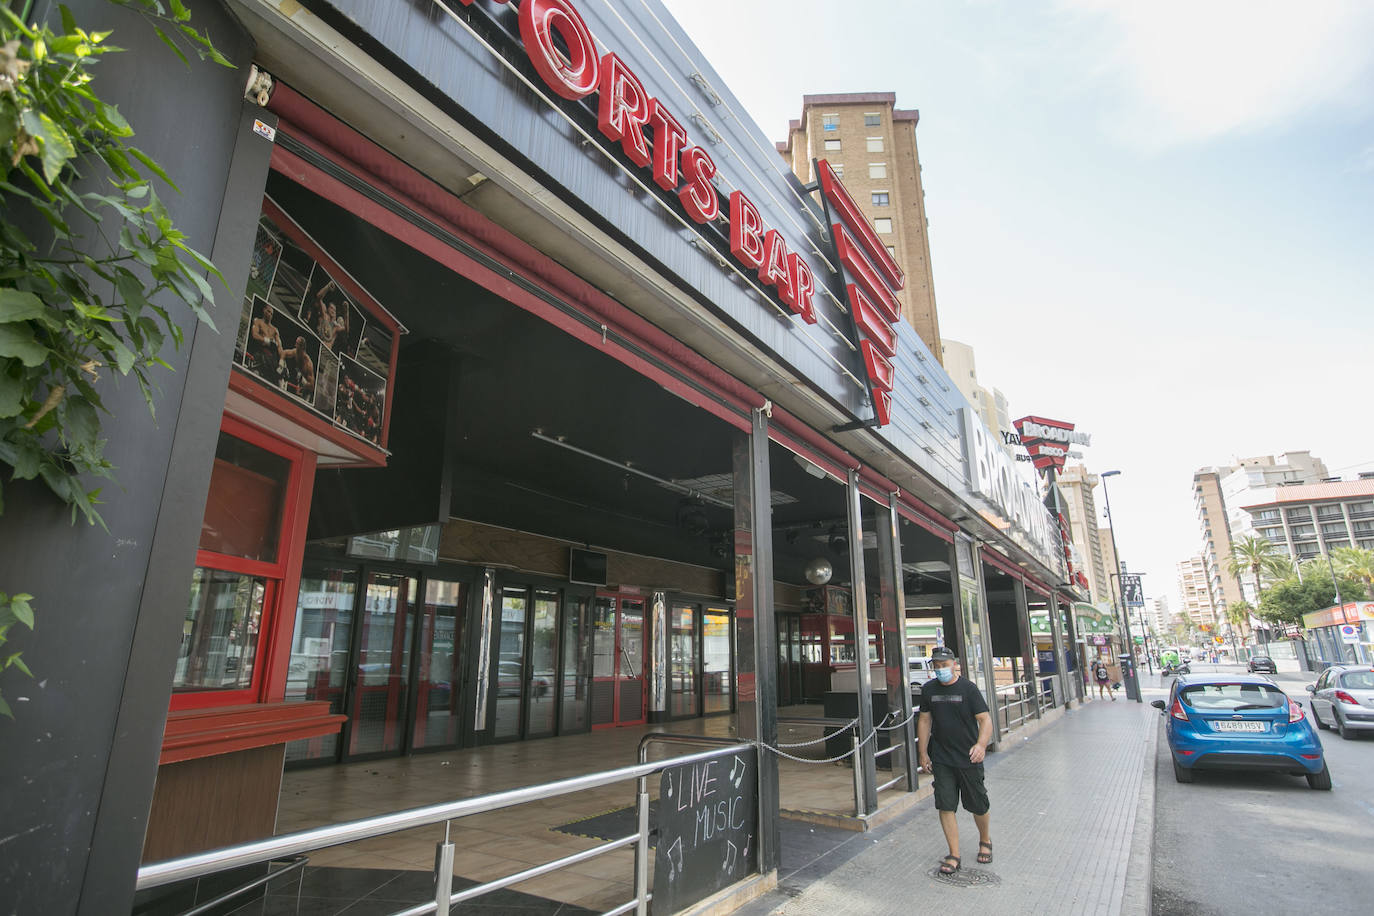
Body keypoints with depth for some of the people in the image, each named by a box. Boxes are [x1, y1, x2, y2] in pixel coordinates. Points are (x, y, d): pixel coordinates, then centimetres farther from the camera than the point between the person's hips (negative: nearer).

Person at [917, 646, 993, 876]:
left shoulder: (968, 688, -10)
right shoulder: (929, 690, 2)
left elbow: (985, 719, -13)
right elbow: (925, 721, 9)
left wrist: (981, 745, -30)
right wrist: (922, 753, 7)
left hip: (968, 759, -3)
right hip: (941, 760, 3)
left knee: (978, 805, 11)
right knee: (945, 806, 0)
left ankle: (985, 842, 39)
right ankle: (954, 855, 13)